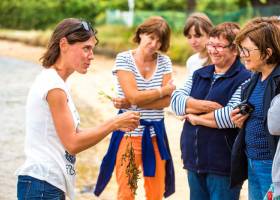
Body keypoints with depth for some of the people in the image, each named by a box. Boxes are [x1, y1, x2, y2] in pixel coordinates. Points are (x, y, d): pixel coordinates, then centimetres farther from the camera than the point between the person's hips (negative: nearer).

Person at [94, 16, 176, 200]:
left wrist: (131, 103, -14)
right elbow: (134, 96, -15)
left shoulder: (164, 61, 5)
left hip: (156, 134, 3)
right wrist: (164, 90, -5)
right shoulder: (124, 59, -5)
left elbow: (167, 101, -5)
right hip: (130, 131, -3)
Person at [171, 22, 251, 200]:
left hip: (224, 166, -6)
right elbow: (176, 100, 1)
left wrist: (196, 118, -9)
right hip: (195, 162, 7)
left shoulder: (245, 80, -9)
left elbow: (233, 116, -23)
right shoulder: (199, 75, 13)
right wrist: (207, 106, -15)